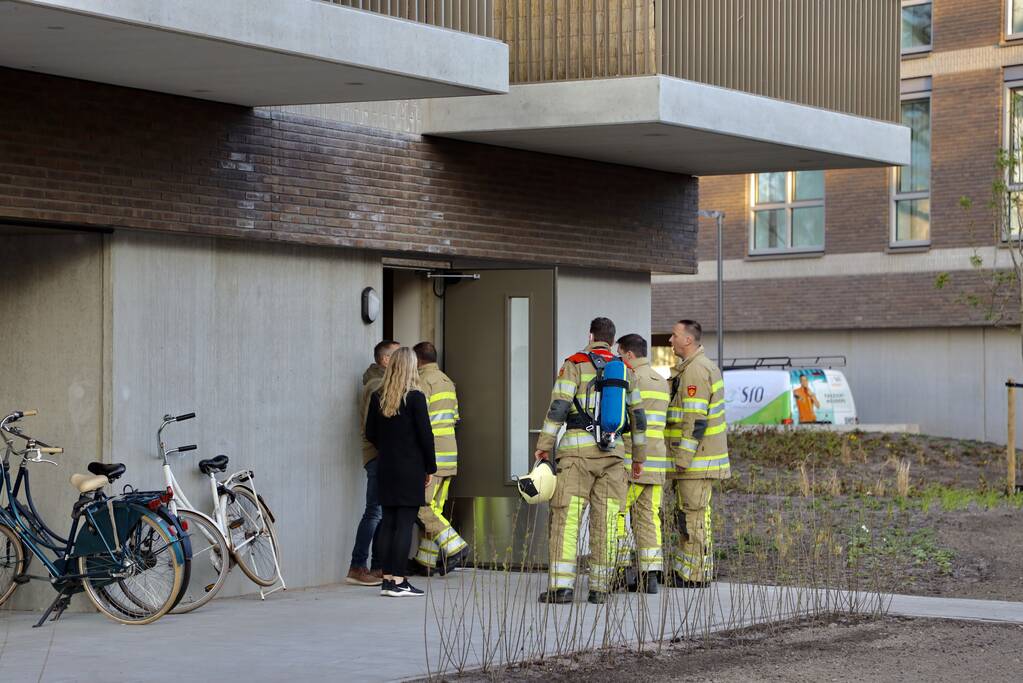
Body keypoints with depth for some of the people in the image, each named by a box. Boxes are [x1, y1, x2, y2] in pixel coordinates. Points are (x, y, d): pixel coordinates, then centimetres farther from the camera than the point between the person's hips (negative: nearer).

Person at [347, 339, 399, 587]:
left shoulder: (386, 383, 19)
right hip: (379, 456, -10)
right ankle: (357, 567, -9)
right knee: (374, 512, -10)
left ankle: (378, 567, 12)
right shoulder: (376, 385, -12)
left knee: (383, 513, 9)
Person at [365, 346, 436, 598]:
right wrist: (430, 467, 1)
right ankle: (398, 581, -6)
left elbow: (370, 433, 10)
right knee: (405, 524, -4)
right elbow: (425, 434, -9)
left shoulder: (377, 397, 4)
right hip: (411, 469, -5)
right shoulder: (415, 397, -10)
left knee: (388, 523, 8)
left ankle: (387, 578, 8)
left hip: (386, 468, 5)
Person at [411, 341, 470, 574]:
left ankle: (455, 546, -18)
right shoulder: (447, 382, 18)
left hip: (432, 454, -9)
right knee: (435, 507, 9)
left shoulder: (423, 382, -10)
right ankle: (427, 560, 10)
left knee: (423, 506, -8)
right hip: (449, 454, 9)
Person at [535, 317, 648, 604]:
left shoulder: (574, 364, 0)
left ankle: (562, 585, -13)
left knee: (566, 518, -5)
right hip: (613, 452, 4)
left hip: (577, 451, -4)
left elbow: (558, 406, -10)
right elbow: (638, 416, 16)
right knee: (605, 521, 5)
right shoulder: (625, 370, 13)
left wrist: (543, 446, -7)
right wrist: (639, 457, 23)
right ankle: (599, 587, 4)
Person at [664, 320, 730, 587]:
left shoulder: (695, 371, -17)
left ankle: (694, 575, -5)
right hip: (699, 458, 11)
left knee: (693, 514, -8)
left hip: (696, 458, -11)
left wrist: (683, 457, -22)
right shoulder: (703, 366, 18)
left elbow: (696, 420, -22)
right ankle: (685, 571, 19)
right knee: (695, 513, 14)